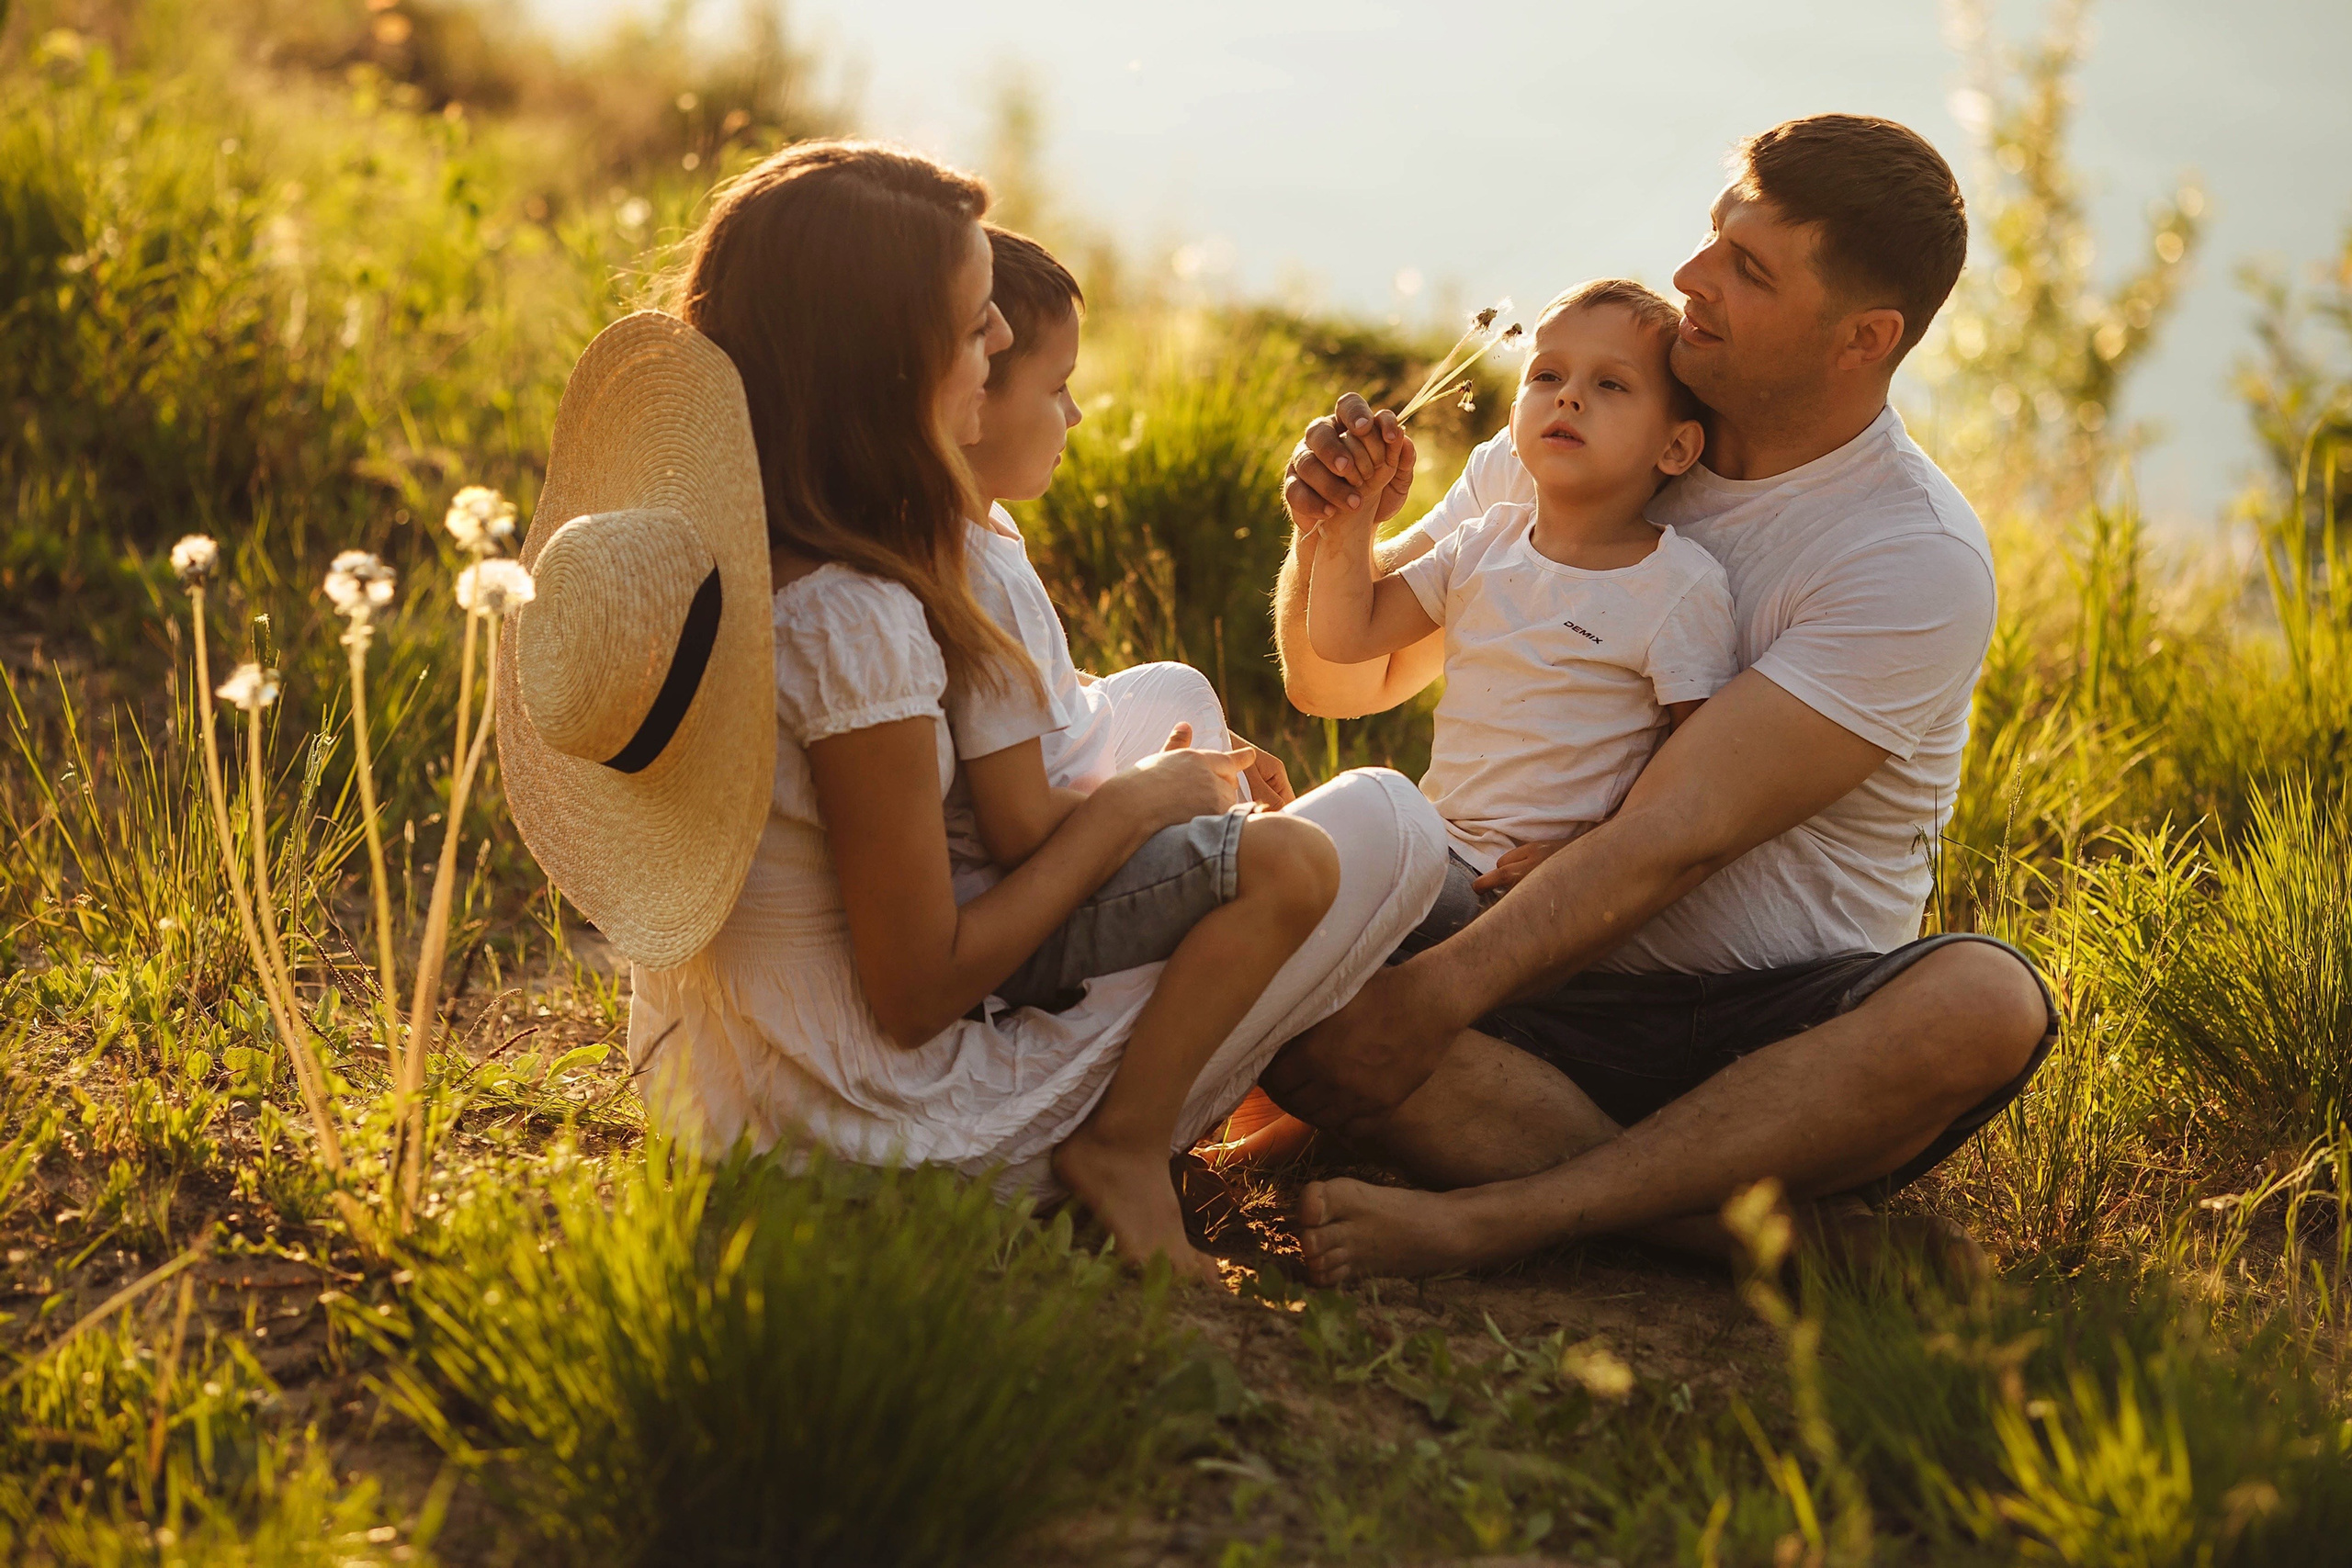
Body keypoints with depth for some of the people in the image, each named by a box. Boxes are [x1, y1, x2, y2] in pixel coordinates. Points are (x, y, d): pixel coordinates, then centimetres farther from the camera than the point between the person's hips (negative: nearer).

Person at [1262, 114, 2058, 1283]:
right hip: (1556, 1004, 3)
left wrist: (1437, 997, -27)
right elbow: (1340, 681, 14)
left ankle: (1489, 1217, -38)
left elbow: (1672, 838, -20)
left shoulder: (1919, 560, -11)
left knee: (1986, 1002, -35)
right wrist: (1333, 534, -7)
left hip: (1781, 1027, -3)